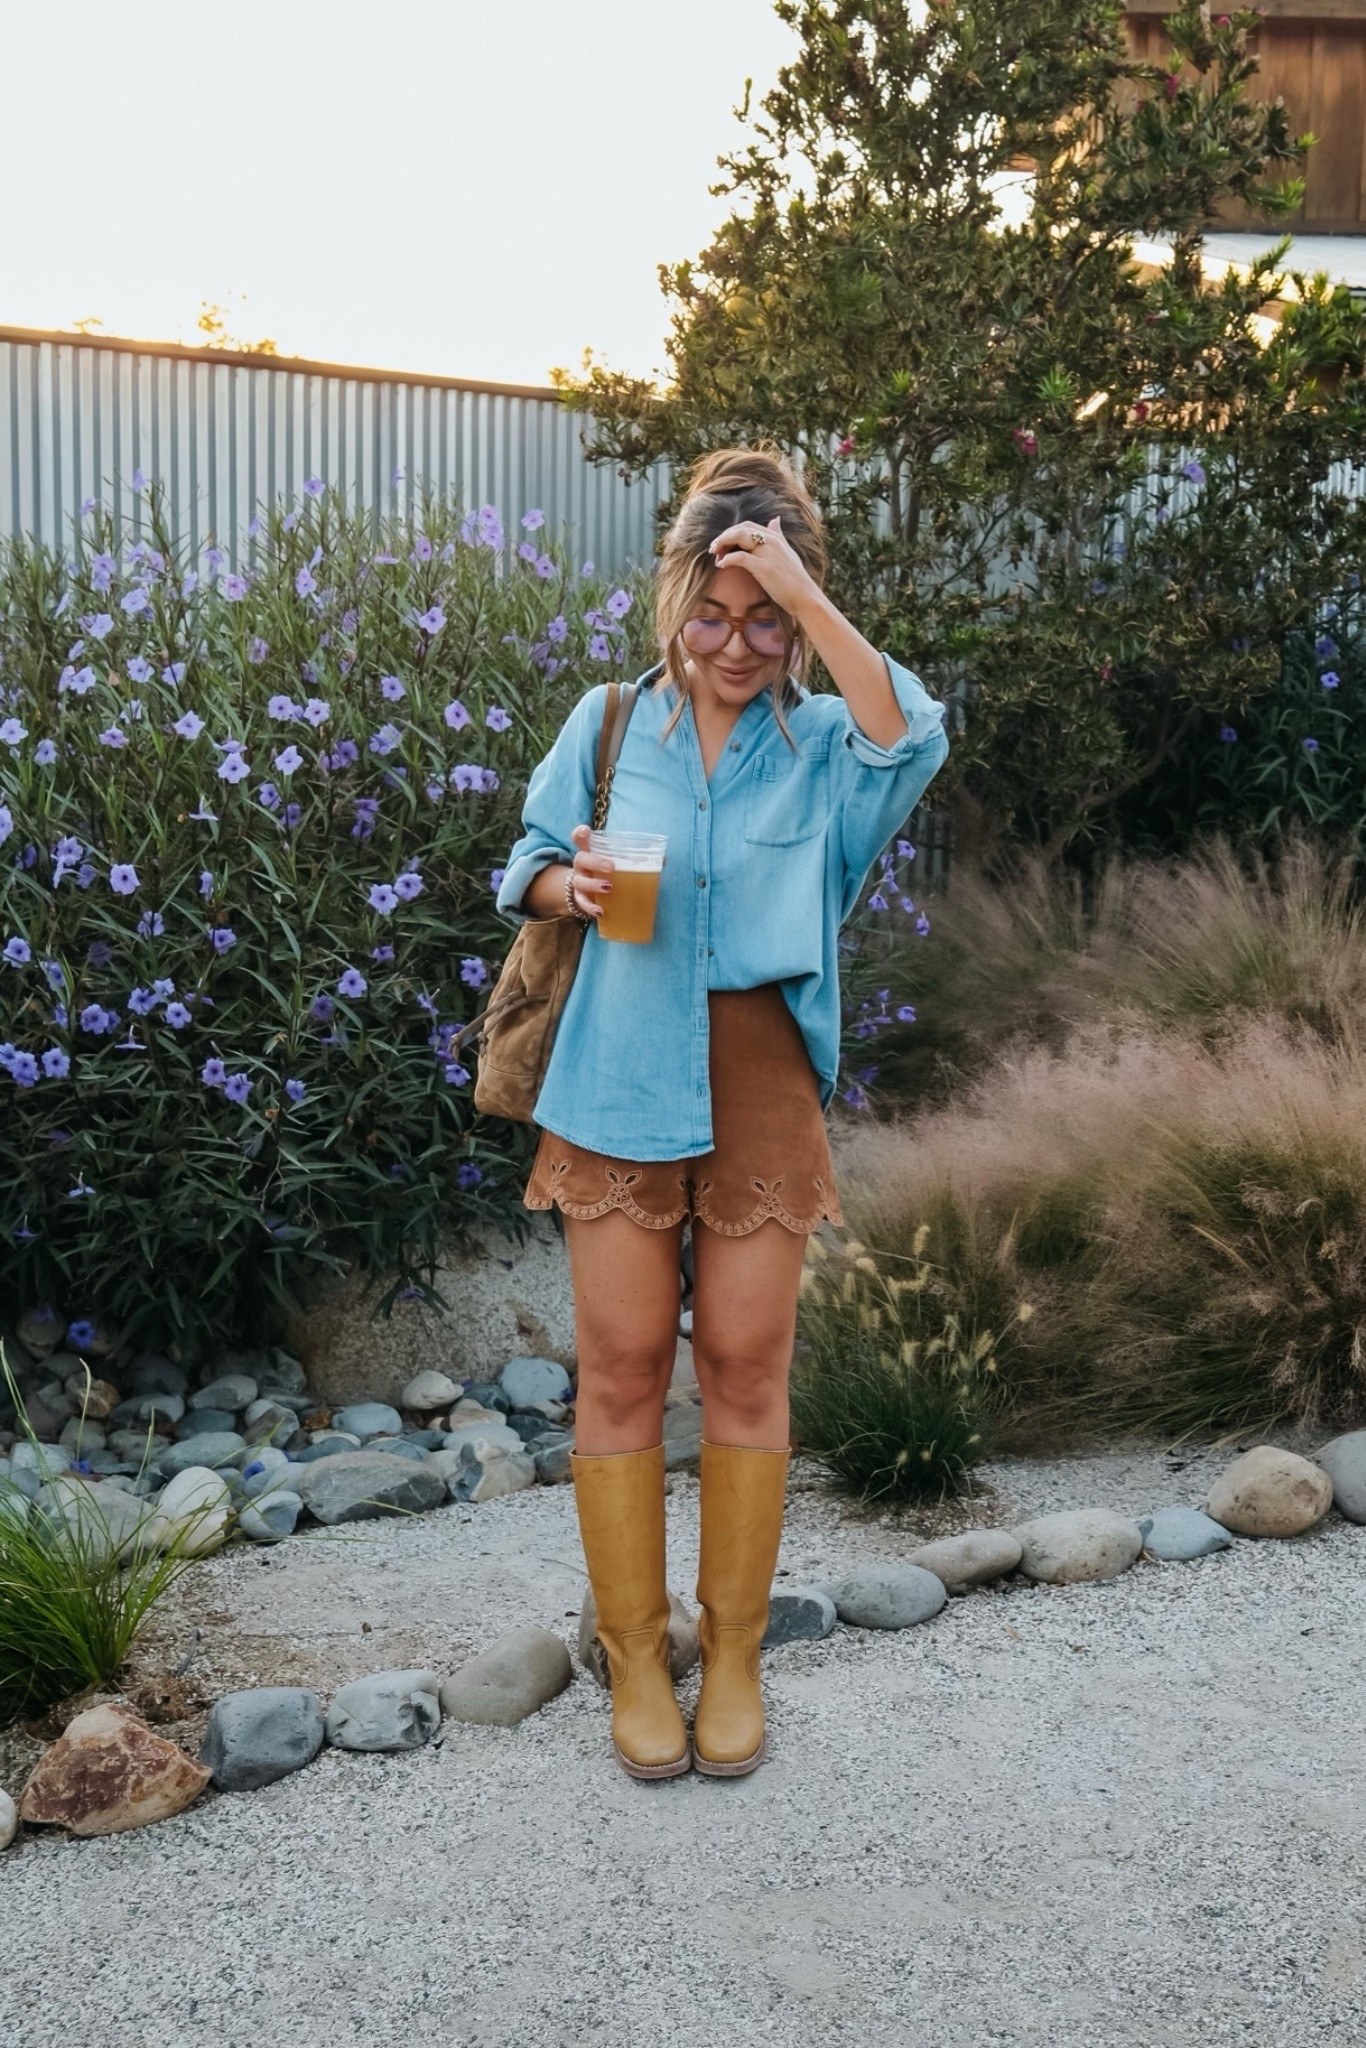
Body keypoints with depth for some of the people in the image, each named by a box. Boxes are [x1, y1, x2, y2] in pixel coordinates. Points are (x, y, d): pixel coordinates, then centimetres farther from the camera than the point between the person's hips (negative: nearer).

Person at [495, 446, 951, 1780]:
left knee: (747, 1365, 6)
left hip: (762, 1081, 0)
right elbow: (530, 870, 11)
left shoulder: (821, 746, 2)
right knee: (623, 1363, 4)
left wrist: (808, 597, -22)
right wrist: (572, 885, -12)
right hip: (620, 1075, 1)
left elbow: (914, 741, -20)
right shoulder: (609, 725, 5)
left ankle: (732, 1652, 23)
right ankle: (635, 1655, 21)